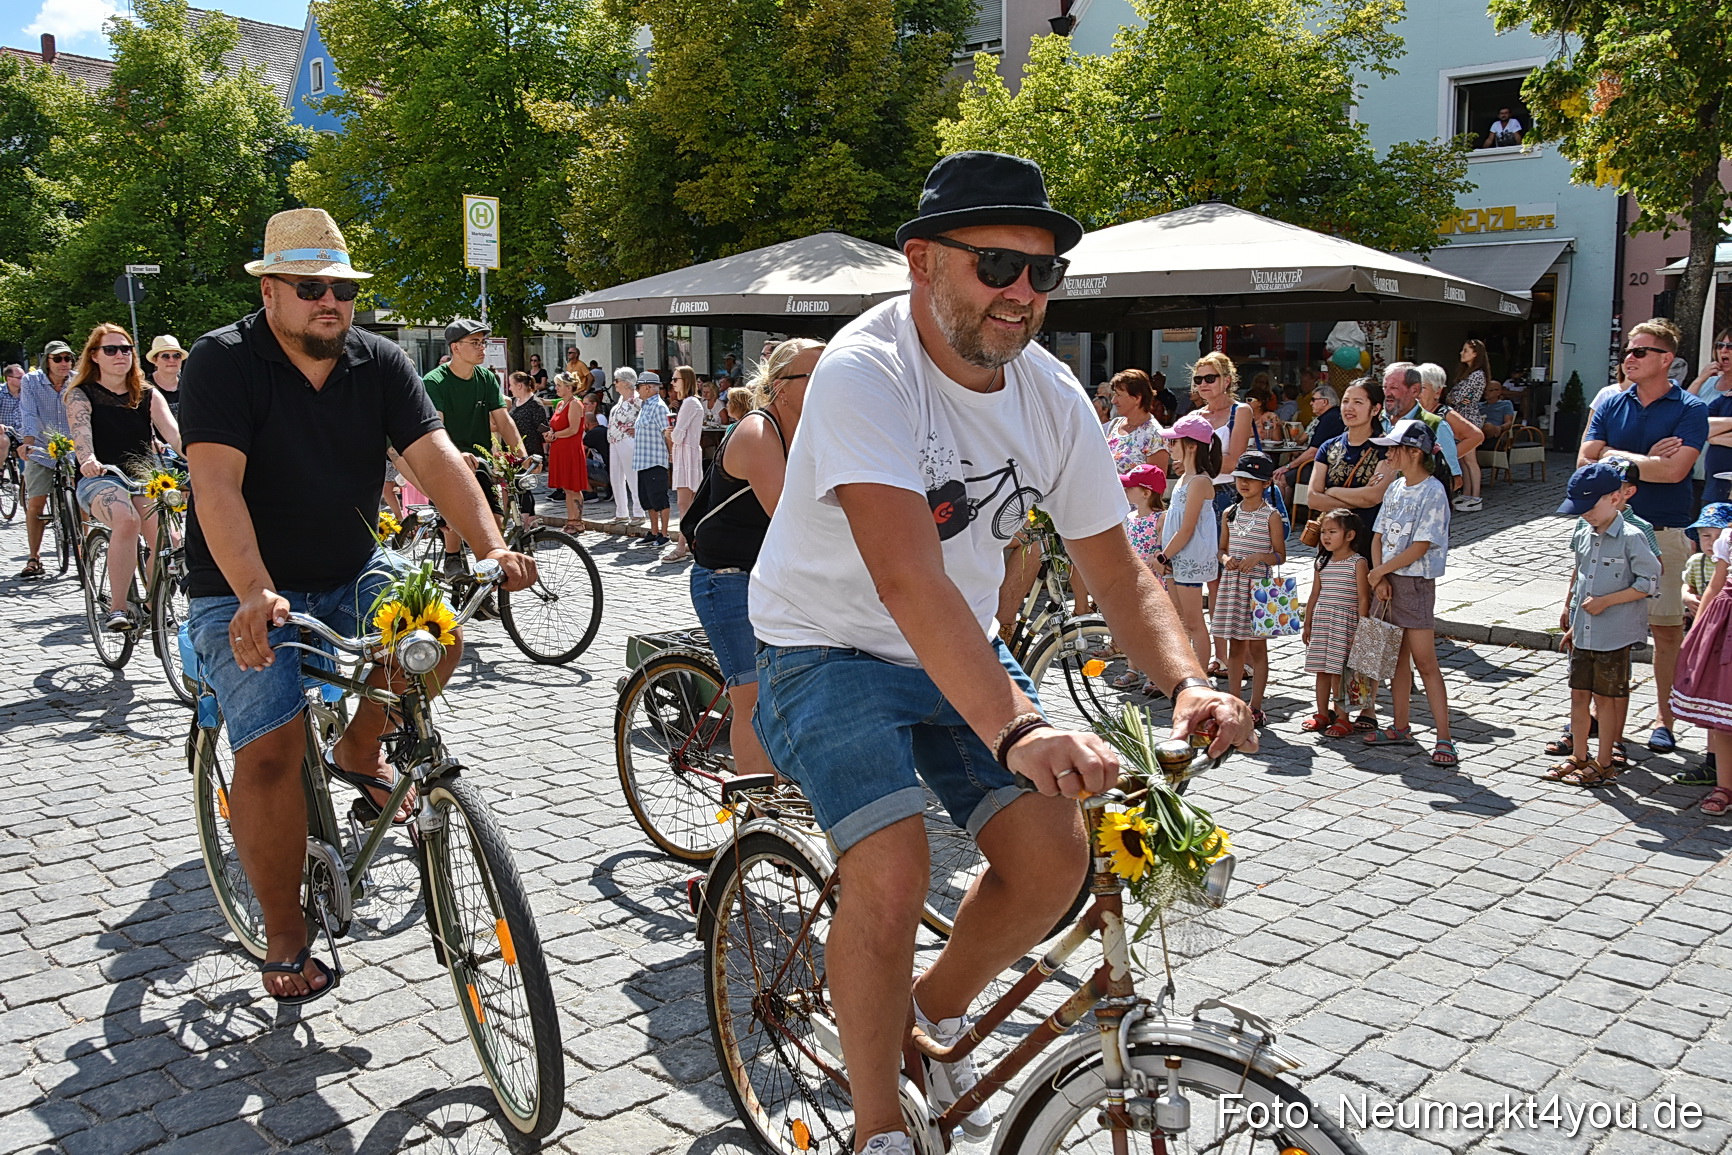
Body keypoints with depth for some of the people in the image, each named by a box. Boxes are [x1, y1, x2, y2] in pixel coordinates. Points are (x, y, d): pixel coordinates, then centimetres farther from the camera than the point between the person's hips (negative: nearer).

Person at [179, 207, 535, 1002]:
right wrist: (255, 594, -42)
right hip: (245, 594, -4)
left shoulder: (380, 364, -1)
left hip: (348, 577, 4)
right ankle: (284, 939, 2)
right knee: (270, 753, -16)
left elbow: (437, 458, -13)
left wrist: (492, 548, -30)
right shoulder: (223, 362, -13)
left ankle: (360, 752, 6)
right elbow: (217, 485, -26)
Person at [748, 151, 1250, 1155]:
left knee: (1055, 858, -8)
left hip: (962, 653, 6)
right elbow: (908, 580, -38)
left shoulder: (1051, 394, -5)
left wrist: (1188, 683, -22)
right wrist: (1015, 729, -50)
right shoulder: (864, 374, -25)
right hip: (832, 652, -6)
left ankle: (939, 1011, 23)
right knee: (893, 875, -24)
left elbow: (1116, 565, -3)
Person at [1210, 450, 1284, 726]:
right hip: (1231, 583, 4)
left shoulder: (1271, 516, -4)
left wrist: (1259, 557, -20)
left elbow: (1280, 555, -3)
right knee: (1235, 646, 9)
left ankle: (1255, 708, 7)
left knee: (1257, 646, 1)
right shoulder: (1230, 514, 9)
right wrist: (1226, 558, -7)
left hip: (1258, 584, -4)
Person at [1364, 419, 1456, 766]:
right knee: (1397, 657, 14)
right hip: (1388, 581, 7)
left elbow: (1419, 547, -17)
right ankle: (1401, 727, 24)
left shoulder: (1433, 492, -13)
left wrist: (1379, 571, -10)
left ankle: (1444, 738, -4)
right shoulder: (1395, 488, 10)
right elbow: (1378, 536, 9)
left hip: (1416, 583, -7)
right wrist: (1380, 577, -4)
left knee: (1425, 663, -7)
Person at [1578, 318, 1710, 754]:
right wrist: (1645, 460, -11)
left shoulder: (1690, 410, -3)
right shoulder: (1610, 405, 7)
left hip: (1664, 532, -3)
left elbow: (1674, 470, -17)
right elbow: (1585, 462, -3)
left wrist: (1616, 457, -9)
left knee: (1667, 627, 3)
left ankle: (1664, 717, 14)